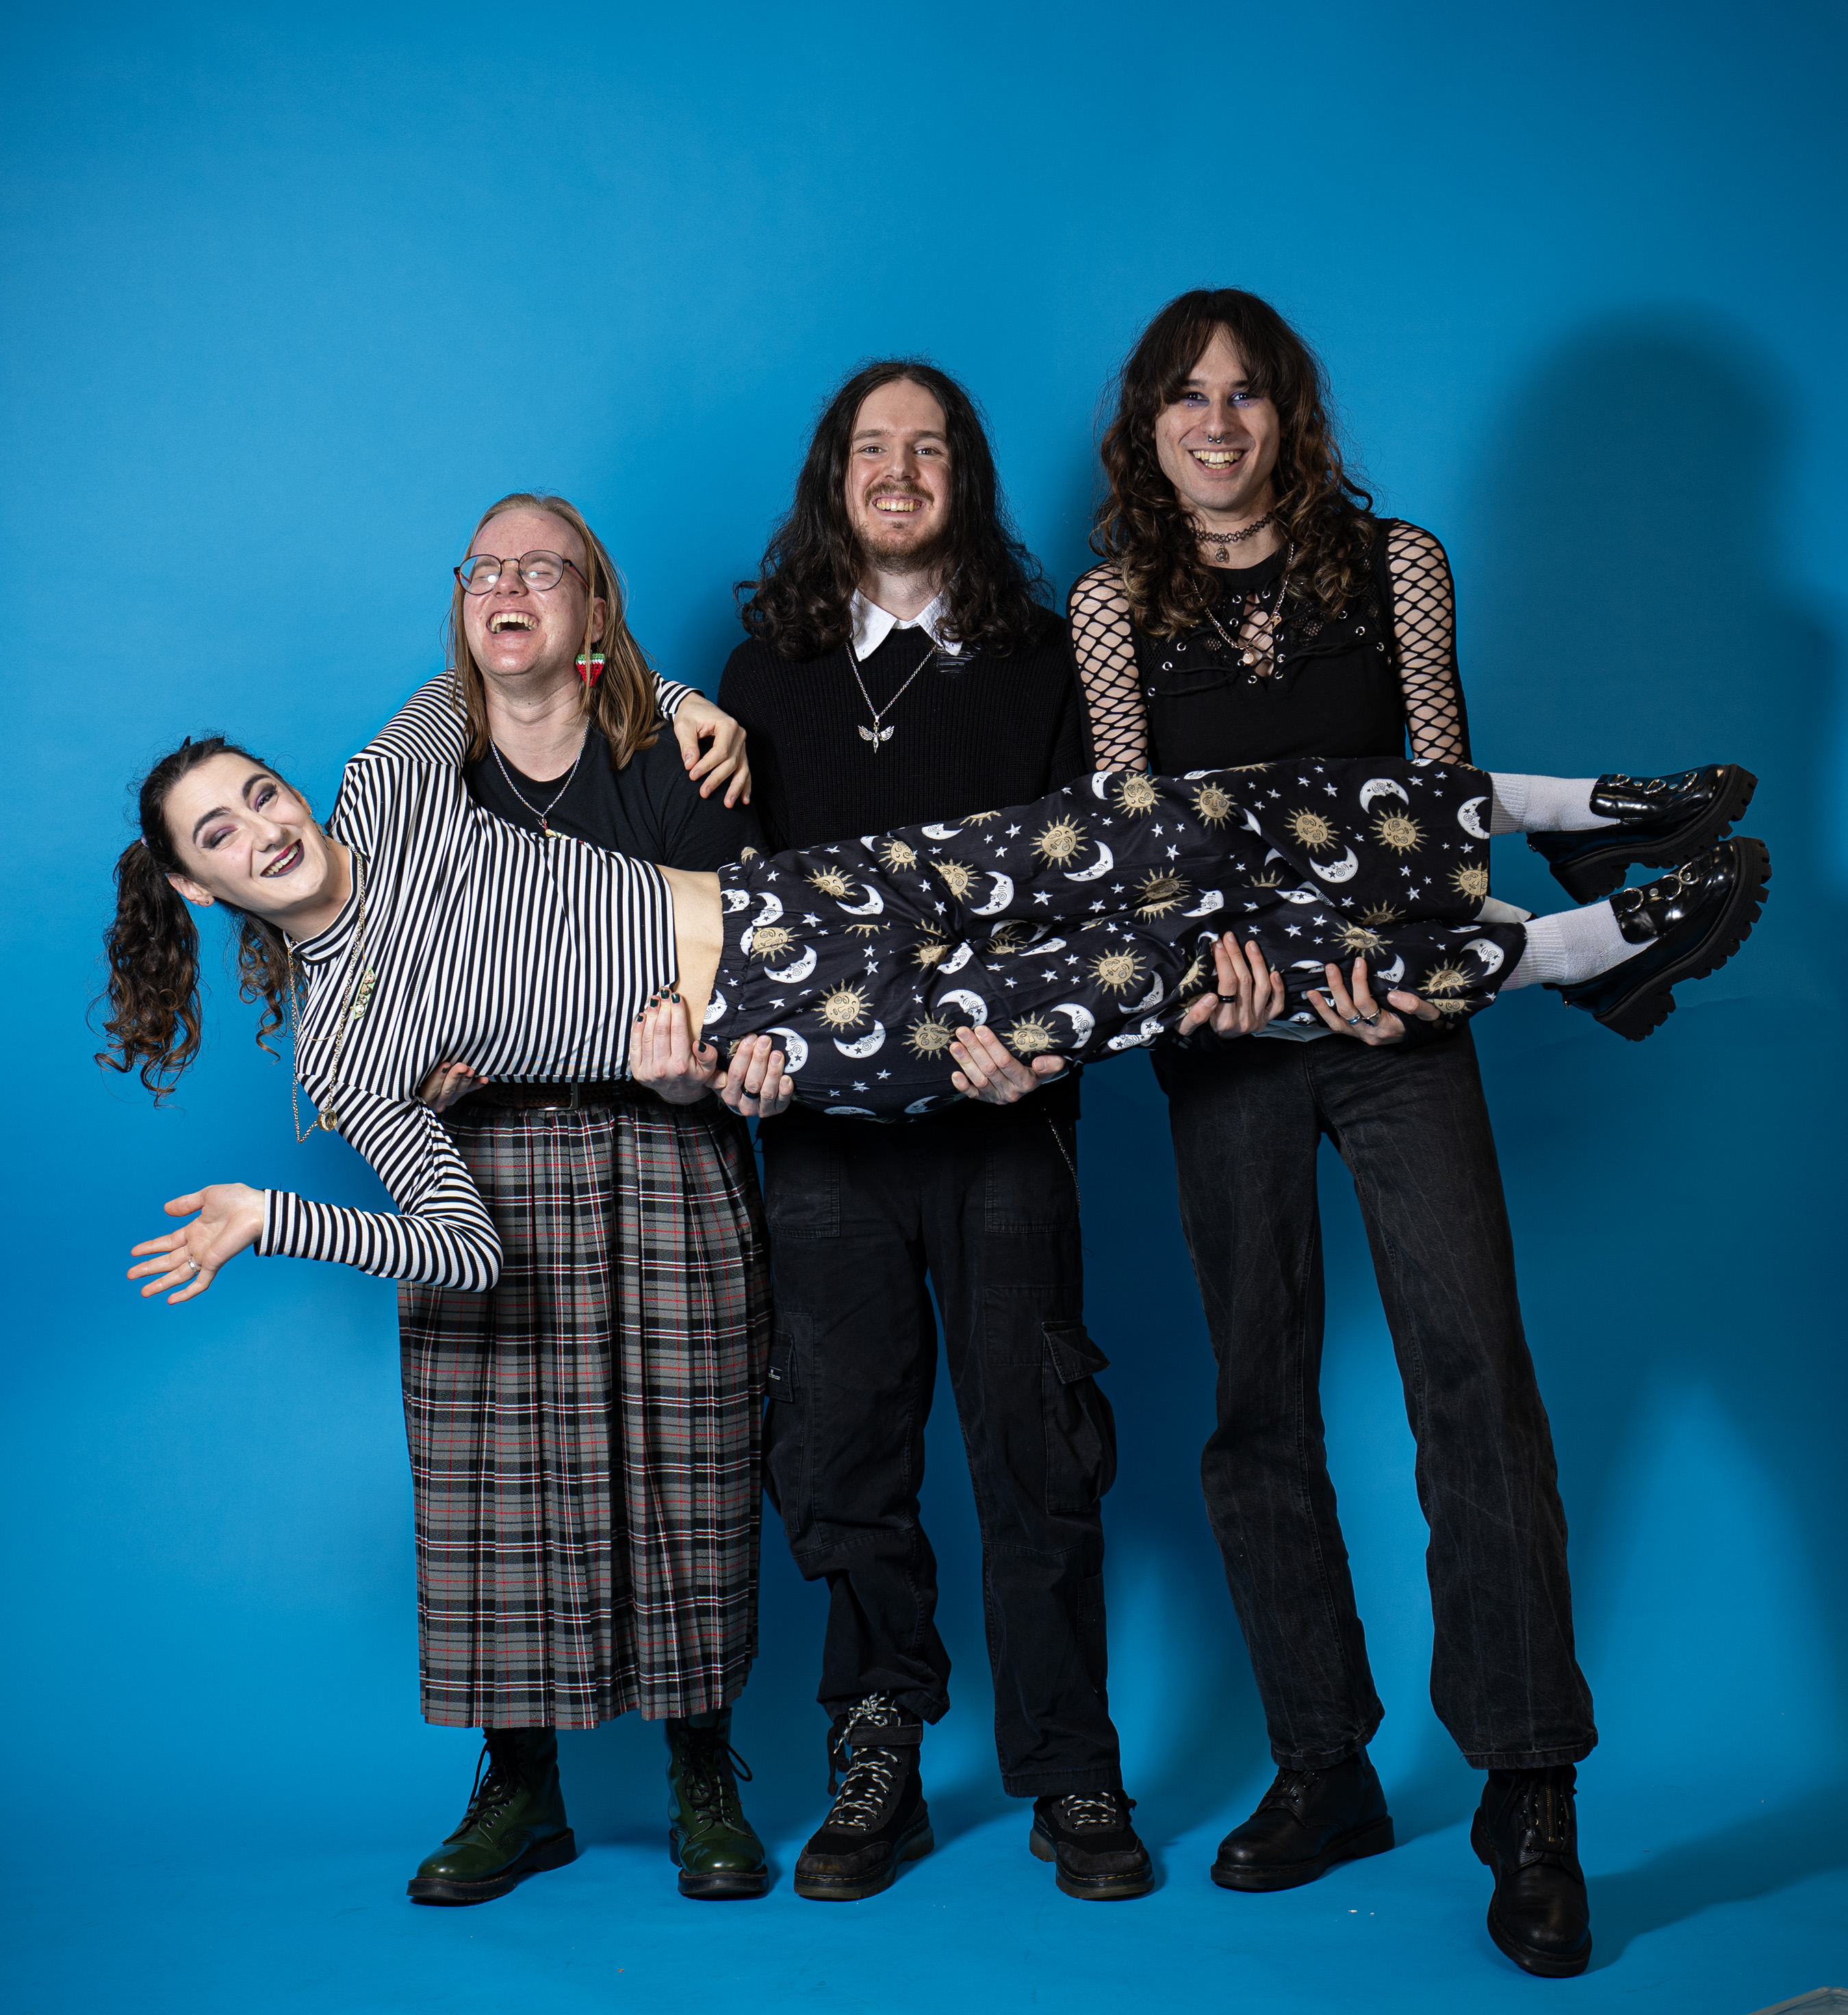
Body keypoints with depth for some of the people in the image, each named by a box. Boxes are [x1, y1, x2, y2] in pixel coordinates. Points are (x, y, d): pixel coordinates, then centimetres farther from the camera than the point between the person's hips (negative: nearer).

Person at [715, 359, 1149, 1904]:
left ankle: (1071, 1783, 13)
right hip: (825, 1109, 2)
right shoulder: (768, 673, 15)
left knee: (1034, 1442, 0)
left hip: (1003, 1104, -1)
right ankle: (878, 1770, 16)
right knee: (843, 1445, 3)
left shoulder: (1038, 661, 10)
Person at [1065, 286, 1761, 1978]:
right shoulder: (1116, 605, 6)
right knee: (1260, 1402, 4)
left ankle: (1530, 1801, -3)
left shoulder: (1398, 566, 7)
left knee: (1473, 1371, -11)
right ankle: (1323, 1772, 17)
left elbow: (1451, 793, 7)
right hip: (1224, 1030, 1)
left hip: (1401, 1015, -1)